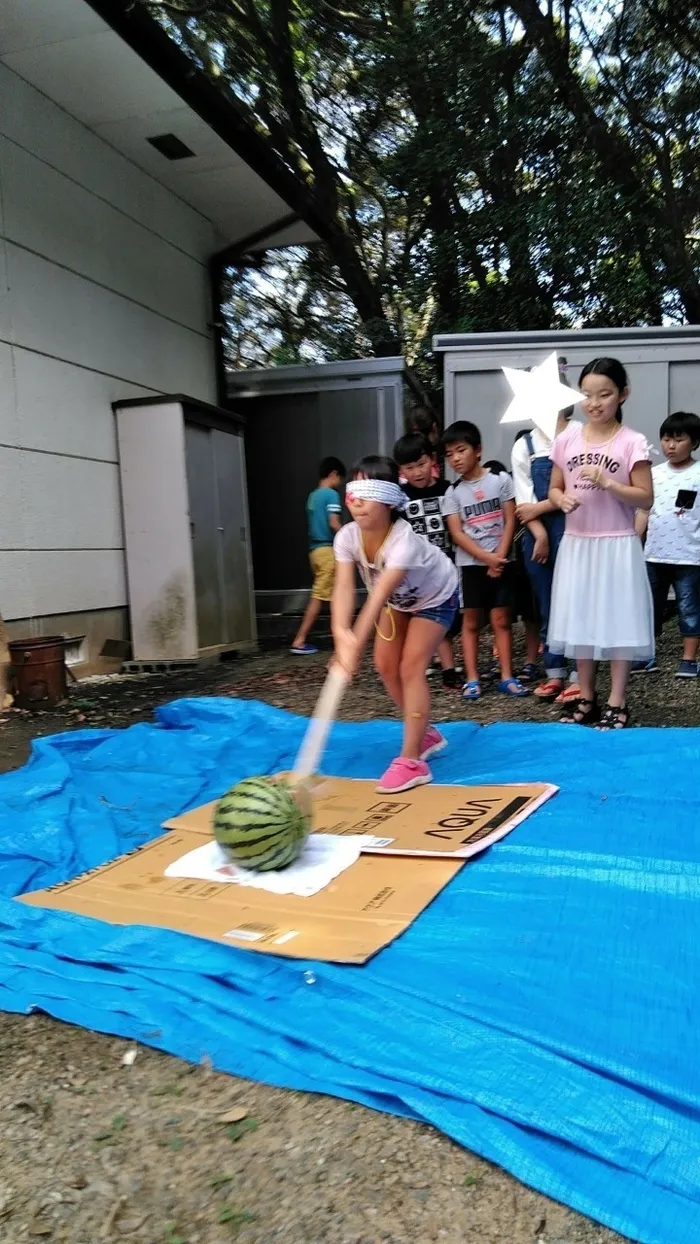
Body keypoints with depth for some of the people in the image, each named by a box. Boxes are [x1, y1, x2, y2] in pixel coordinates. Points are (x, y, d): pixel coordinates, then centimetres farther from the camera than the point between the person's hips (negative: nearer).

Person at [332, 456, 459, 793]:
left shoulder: (403, 541, -42)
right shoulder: (347, 537, -26)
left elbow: (379, 596, -52)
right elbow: (343, 587, -38)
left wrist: (355, 645, -61)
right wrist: (341, 633, -57)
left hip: (436, 597, -6)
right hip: (399, 599, 6)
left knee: (411, 667, -16)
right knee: (385, 665, 5)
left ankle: (411, 760, -10)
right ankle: (426, 734, 25)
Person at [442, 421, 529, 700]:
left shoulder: (500, 480, 1)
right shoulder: (453, 493, 3)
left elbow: (510, 521, -2)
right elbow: (456, 533, -5)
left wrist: (499, 556, -12)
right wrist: (486, 557, -15)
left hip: (500, 562, -1)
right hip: (470, 564, 1)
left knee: (501, 620, 3)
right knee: (471, 622, 4)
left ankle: (507, 676, 10)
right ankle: (472, 679, 8)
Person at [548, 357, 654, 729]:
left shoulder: (632, 443, -7)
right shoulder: (567, 439, 3)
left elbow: (646, 499, -7)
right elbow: (554, 489, 10)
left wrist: (608, 482, -20)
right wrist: (563, 500, -13)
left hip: (616, 545, -4)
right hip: (576, 544, 4)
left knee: (617, 618, 1)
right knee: (580, 619, 10)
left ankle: (617, 703, 12)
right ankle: (586, 699, 22)